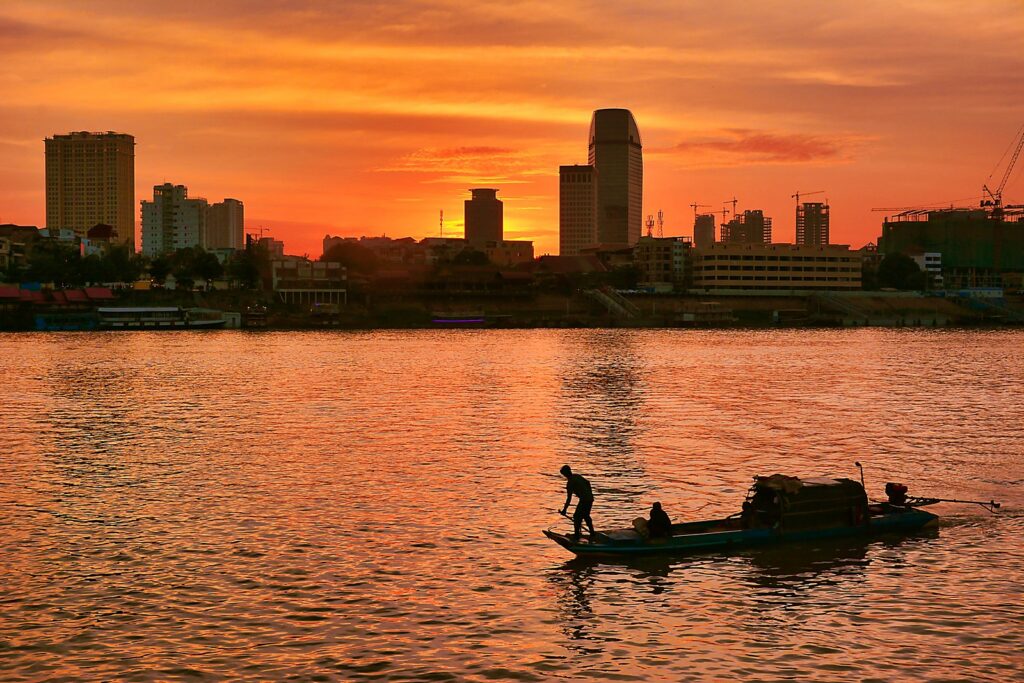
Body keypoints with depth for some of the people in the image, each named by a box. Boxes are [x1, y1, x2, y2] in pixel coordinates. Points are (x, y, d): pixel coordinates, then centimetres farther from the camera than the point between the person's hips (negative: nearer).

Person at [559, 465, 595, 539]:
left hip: (584, 500, -9)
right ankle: (592, 533, 29)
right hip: (590, 498, 9)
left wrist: (564, 509, -9)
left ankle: (576, 534, -1)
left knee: (577, 517, 0)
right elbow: (588, 483, 23)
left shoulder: (570, 483, -13)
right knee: (586, 516, 23)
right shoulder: (578, 476, 11)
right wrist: (590, 494, 33)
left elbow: (569, 498, -14)